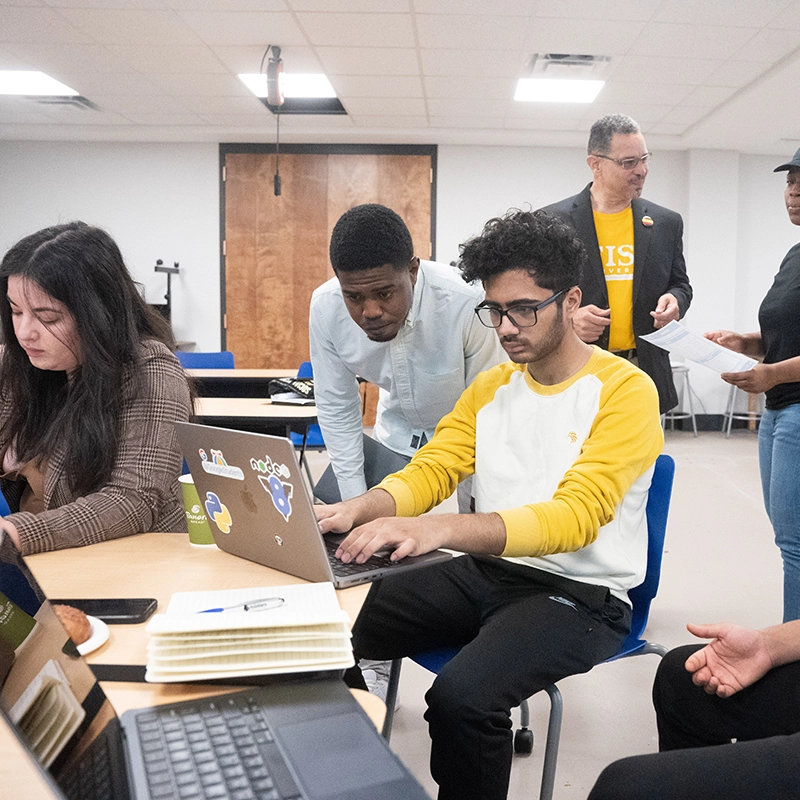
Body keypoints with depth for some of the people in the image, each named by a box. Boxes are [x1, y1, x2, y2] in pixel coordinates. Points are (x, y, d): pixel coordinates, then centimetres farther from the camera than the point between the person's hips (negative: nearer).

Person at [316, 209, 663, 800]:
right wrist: (359, 511, -20)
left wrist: (443, 529, -39)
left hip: (582, 593, -5)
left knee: (463, 697, -31)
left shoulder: (624, 390, -11)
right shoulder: (491, 385, 9)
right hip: (484, 571, 6)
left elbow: (576, 515, -24)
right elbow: (429, 471, 3)